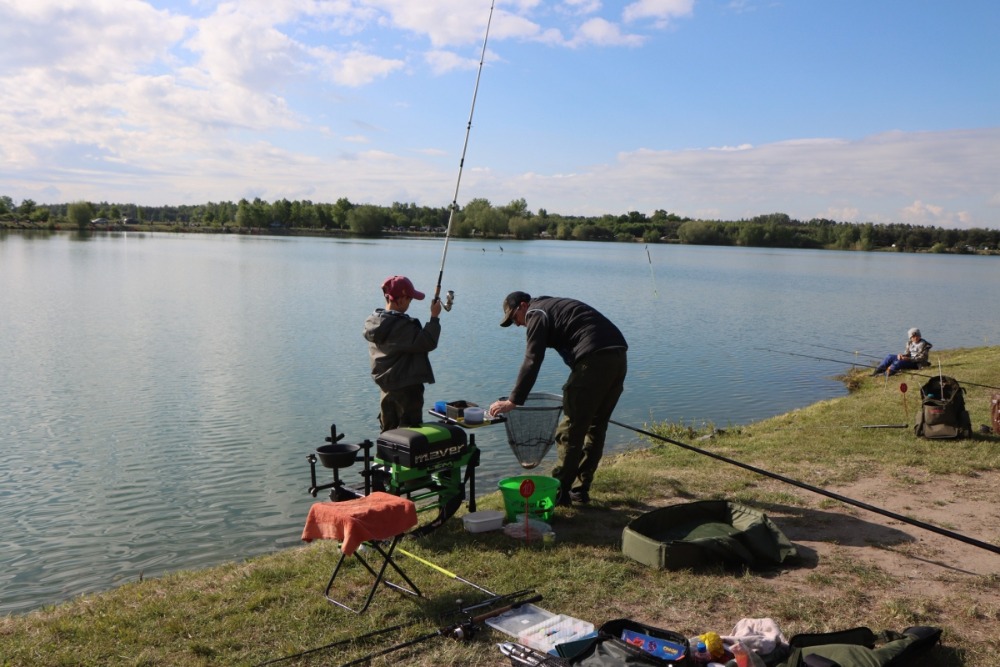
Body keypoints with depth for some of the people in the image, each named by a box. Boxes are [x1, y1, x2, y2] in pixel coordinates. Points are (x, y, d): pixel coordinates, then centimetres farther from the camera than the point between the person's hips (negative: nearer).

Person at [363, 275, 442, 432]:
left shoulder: (373, 322, 4)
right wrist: (434, 317, -16)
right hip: (406, 388, -8)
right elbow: (427, 343, -24)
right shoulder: (401, 326, -23)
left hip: (385, 387, 9)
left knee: (388, 430, 17)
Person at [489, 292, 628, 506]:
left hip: (594, 360, -9)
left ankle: (559, 492, 4)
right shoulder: (556, 306, 31)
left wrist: (513, 401, -6)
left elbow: (532, 362, -7)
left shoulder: (537, 314, 4)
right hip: (619, 357, 9)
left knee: (571, 429, -1)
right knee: (595, 426, 15)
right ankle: (580, 489, 21)